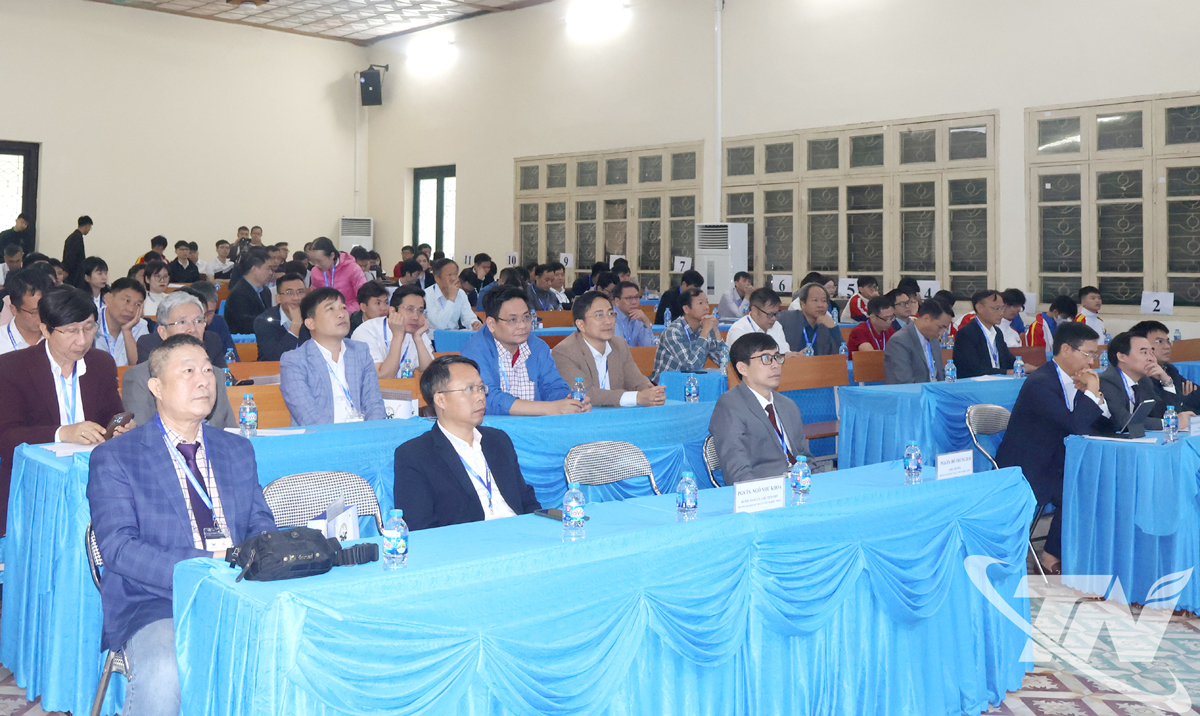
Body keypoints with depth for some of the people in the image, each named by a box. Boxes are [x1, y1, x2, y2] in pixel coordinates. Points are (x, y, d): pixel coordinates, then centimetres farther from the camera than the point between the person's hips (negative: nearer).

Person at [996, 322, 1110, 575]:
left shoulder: (1072, 380, 8)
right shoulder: (1040, 383, -21)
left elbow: (1100, 425, 9)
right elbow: (1075, 425, -31)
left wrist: (1097, 396, -9)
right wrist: (1091, 392, -18)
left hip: (1053, 463, 9)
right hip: (1025, 470, -9)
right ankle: (1051, 558, -5)